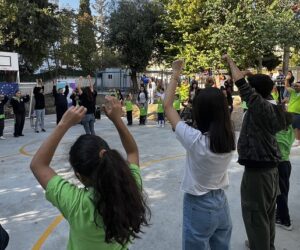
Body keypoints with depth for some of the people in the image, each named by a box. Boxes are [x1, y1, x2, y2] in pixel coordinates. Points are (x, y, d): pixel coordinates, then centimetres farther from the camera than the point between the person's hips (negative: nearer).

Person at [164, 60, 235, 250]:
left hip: (199, 206, -5)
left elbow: (167, 106, -16)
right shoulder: (230, 139, -12)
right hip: (221, 202, 6)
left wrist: (175, 75, -8)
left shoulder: (195, 140, -26)